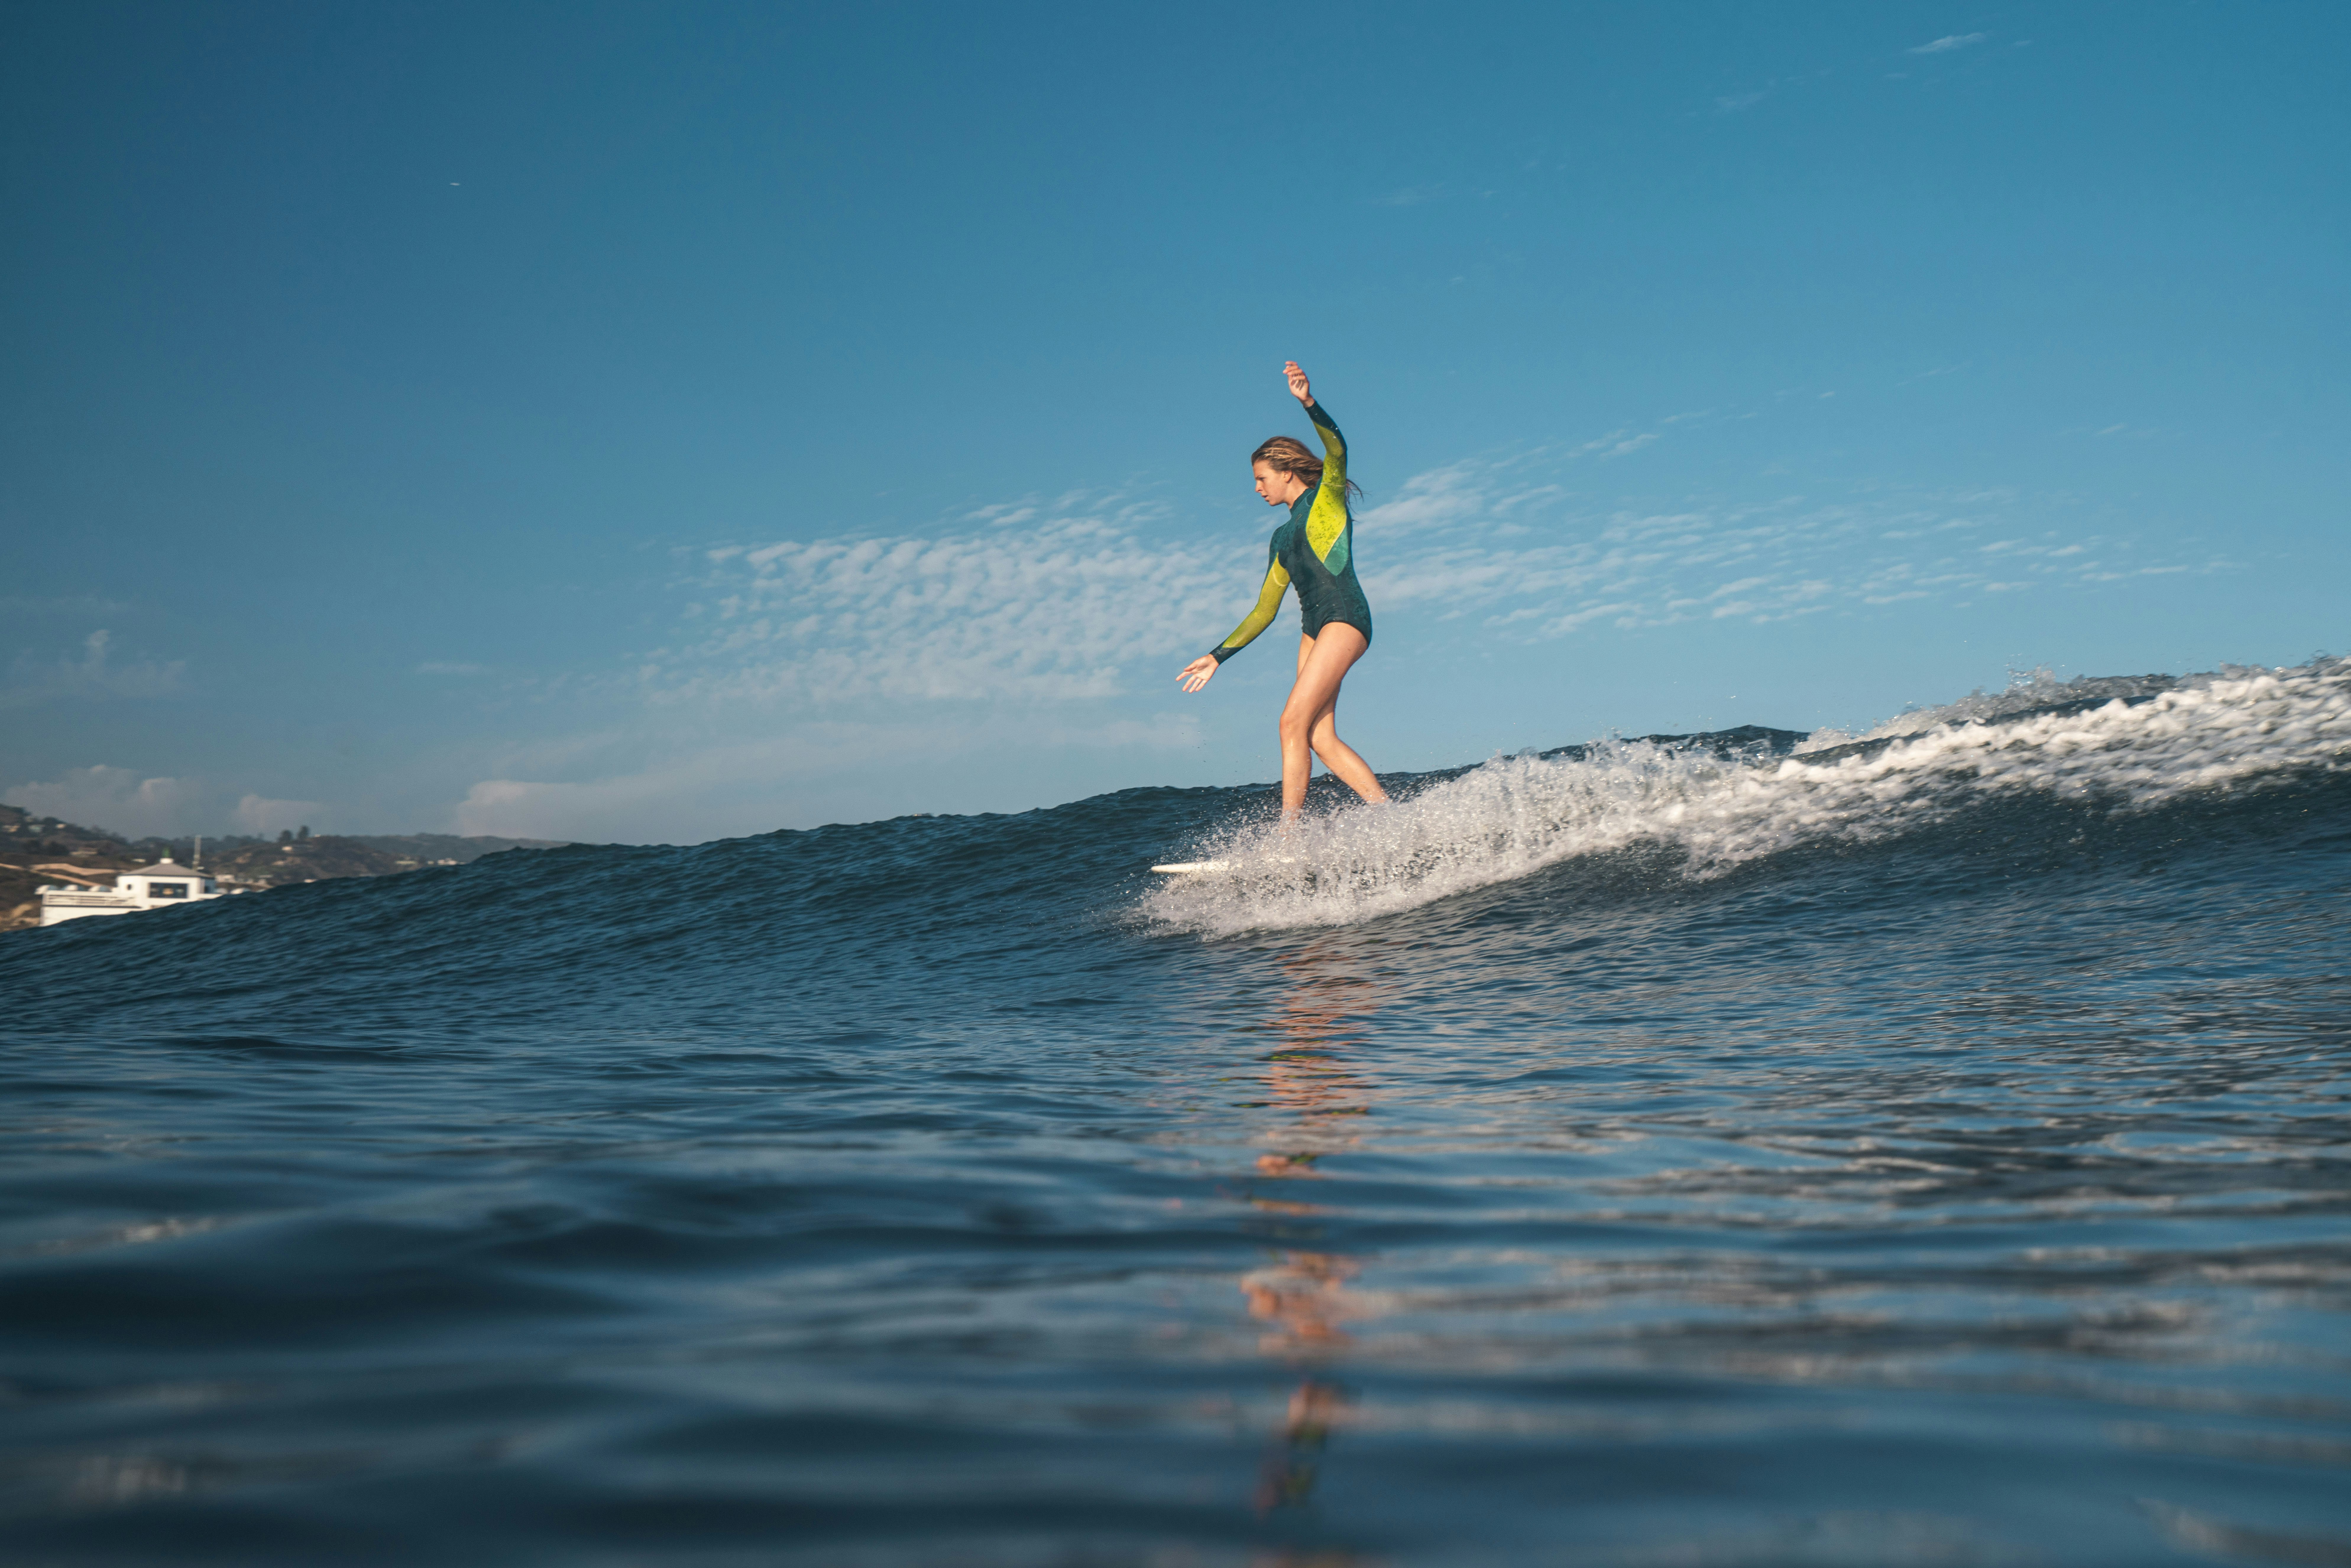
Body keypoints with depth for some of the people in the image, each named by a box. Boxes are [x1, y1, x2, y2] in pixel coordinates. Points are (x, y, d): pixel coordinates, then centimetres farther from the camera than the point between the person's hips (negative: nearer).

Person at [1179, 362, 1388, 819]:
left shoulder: (1327, 497, 8)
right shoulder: (1282, 538, 25)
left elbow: (1337, 448, -13)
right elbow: (1264, 611, 27)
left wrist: (1309, 403, -28)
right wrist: (1218, 656, 25)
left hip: (1346, 618, -7)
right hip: (1313, 630, 7)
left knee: (1295, 721, -17)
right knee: (1321, 737, -7)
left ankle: (1289, 831, -19)